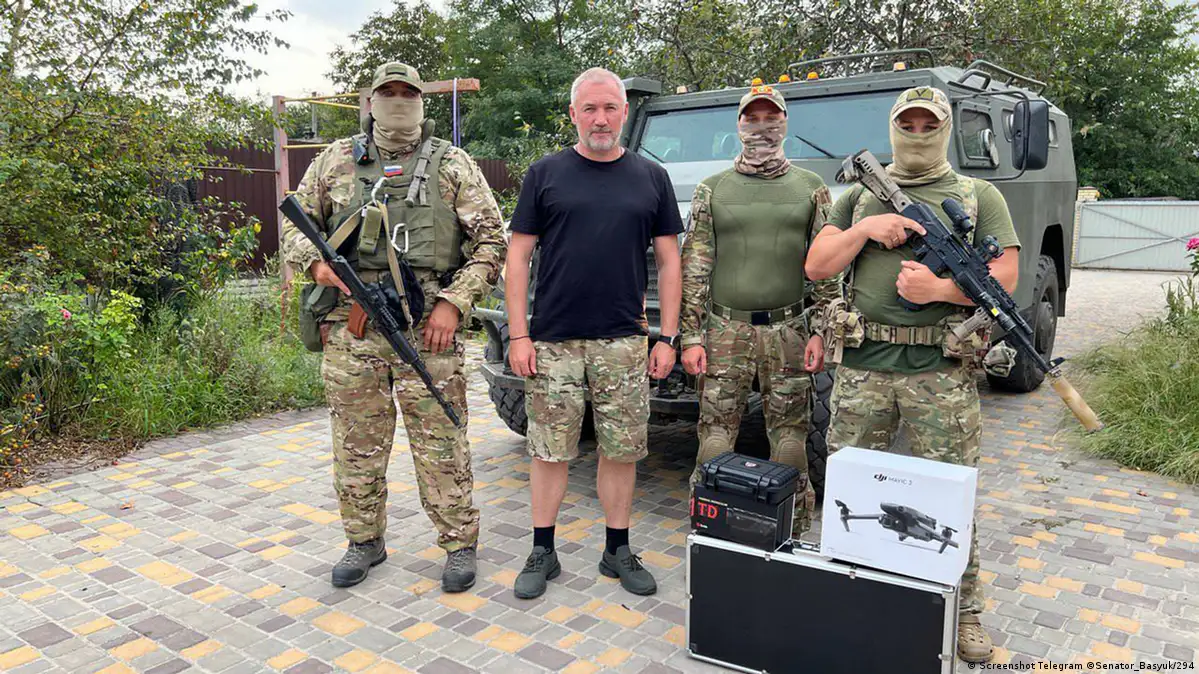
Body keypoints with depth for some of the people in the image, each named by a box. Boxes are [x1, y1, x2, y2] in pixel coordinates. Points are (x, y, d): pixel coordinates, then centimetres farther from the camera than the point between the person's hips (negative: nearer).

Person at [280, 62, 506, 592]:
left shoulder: (452, 165, 6)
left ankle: (459, 543, 17)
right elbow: (294, 223, 18)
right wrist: (316, 261, -5)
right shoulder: (336, 161, 13)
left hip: (428, 330, -2)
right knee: (356, 444, 11)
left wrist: (454, 302, -8)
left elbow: (490, 241, 3)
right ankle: (364, 542, 27)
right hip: (351, 329, 3)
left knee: (441, 443, 2)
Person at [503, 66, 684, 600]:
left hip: (624, 341, 2)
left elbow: (668, 261, 8)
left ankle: (618, 551, 24)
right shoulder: (546, 174, 4)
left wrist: (668, 337, 1)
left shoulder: (651, 178, 8)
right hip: (552, 339, -1)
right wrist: (519, 335, -5)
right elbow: (518, 257, 2)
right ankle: (542, 552, 21)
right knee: (549, 451, 5)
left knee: (622, 450, 8)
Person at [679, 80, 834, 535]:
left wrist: (820, 332, -2)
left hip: (789, 330, 1)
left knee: (790, 437, 6)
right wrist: (691, 337, -3)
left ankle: (792, 538, 20)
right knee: (715, 433, 1)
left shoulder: (811, 189, 8)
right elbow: (694, 267, 3)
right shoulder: (712, 189, 7)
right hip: (725, 329, 0)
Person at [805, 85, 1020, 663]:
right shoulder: (859, 195, 15)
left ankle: (963, 610, 20)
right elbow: (816, 265, 8)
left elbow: (1006, 276, 1)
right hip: (863, 364, 2)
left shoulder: (979, 196, 9)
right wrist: (865, 230, -6)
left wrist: (941, 289, -16)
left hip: (942, 371, -2)